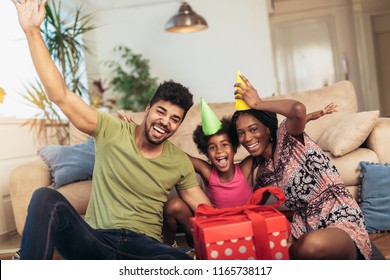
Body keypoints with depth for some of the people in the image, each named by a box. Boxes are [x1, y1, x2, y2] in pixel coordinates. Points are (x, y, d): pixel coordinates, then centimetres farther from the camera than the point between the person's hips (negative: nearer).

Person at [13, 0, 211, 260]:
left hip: (143, 247, 2)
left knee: (184, 261, -34)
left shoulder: (180, 162, 7)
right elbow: (61, 95, -7)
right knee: (45, 197, -30)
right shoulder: (112, 131, 1)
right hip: (93, 241, -1)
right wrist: (32, 30, -13)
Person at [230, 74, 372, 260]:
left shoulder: (287, 137, -6)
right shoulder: (262, 171, 13)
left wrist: (258, 104, -13)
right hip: (305, 228, 7)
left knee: (312, 245, -41)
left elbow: (298, 110, -29)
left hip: (342, 223, -6)